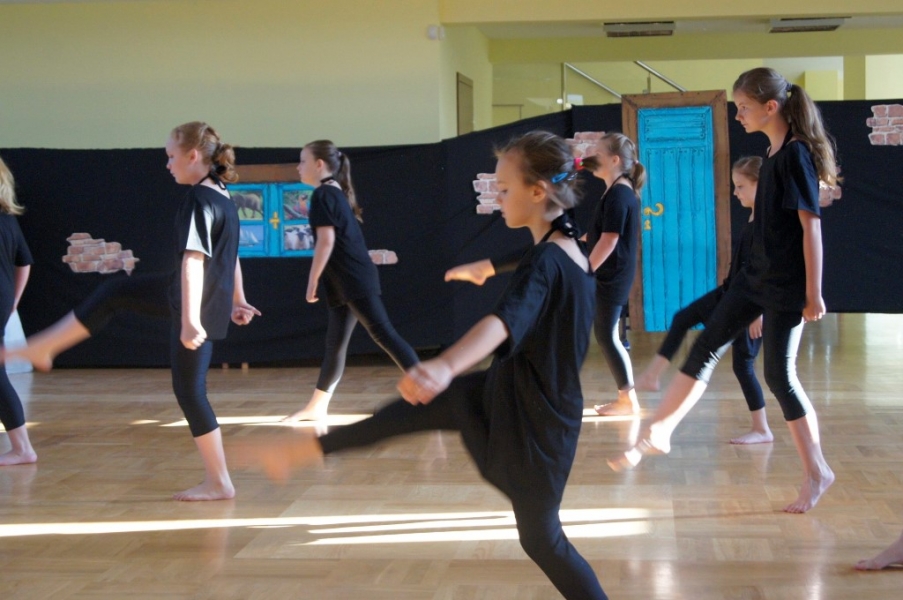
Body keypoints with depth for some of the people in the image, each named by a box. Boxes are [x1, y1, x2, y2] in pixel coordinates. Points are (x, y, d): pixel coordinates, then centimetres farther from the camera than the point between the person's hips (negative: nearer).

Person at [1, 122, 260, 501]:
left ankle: (218, 483, 8)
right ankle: (39, 349, 26)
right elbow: (230, 254, 17)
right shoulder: (222, 197, 8)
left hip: (198, 305, -10)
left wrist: (190, 320, -30)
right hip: (211, 300, 10)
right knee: (113, 292, 18)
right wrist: (236, 301, 25)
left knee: (189, 390, 1)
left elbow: (192, 262, -28)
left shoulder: (198, 199, -21)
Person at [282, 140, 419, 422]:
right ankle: (316, 407, 21)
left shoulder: (322, 194, -10)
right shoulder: (338, 193, 18)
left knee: (384, 335, -12)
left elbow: (326, 241, -17)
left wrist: (312, 281, -11)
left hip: (354, 282, -10)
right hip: (349, 283, 10)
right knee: (335, 345, 13)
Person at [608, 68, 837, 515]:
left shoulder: (797, 154, -17)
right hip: (757, 276, 9)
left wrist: (813, 293, -20)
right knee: (705, 348, 7)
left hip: (786, 287, -9)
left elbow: (811, 226, -19)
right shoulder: (774, 153, 10)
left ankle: (817, 472, 10)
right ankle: (656, 434, 14)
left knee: (779, 376, -3)